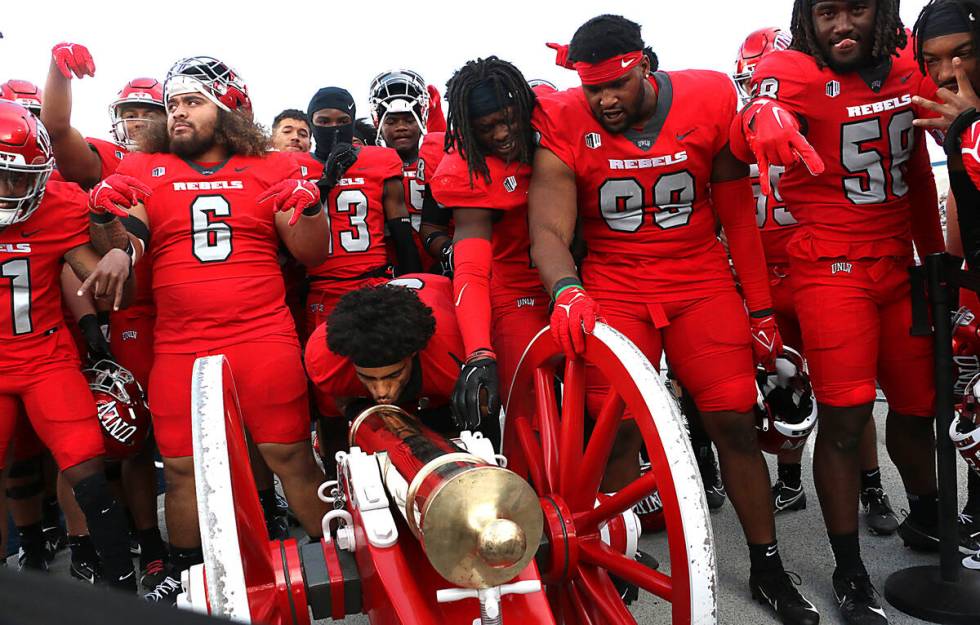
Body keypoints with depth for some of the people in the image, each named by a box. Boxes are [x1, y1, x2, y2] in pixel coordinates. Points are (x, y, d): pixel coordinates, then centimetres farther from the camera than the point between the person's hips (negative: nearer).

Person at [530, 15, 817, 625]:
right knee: (617, 431, -5)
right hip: (615, 285, -1)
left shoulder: (710, 102, -8)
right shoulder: (565, 126, -11)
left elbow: (738, 215, 0)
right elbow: (550, 230, -17)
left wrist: (761, 309, 3)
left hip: (702, 280, 1)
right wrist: (568, 291, -39)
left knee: (735, 421, -1)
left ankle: (768, 569, 18)